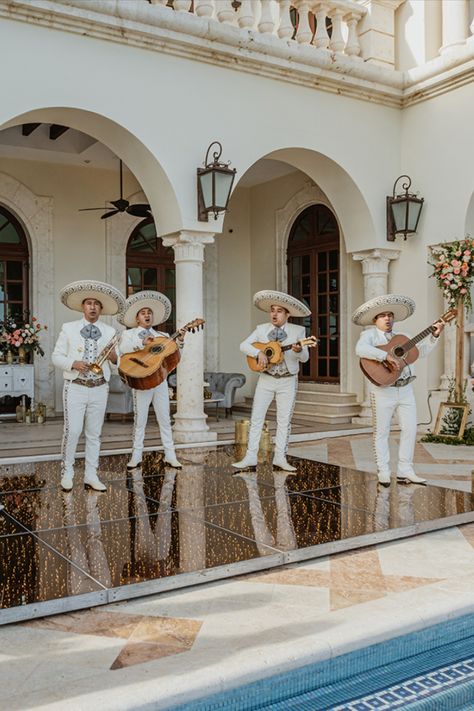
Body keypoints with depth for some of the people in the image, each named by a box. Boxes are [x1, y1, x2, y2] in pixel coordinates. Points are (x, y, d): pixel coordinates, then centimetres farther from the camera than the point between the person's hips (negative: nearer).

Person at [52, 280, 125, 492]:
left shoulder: (109, 331, 10)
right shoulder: (69, 328, 4)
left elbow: (120, 359, 10)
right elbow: (57, 356, 2)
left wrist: (114, 356, -13)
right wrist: (73, 364, -16)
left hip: (99, 388, 3)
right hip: (76, 387, -2)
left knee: (94, 433, 6)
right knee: (72, 431, -8)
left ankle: (91, 475, 14)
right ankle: (67, 473, 8)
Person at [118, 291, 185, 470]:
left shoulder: (162, 336, 13)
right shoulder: (129, 334, 5)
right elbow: (122, 349, -14)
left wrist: (179, 340, -17)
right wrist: (142, 343, -25)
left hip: (160, 381, 3)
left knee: (164, 419, 5)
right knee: (140, 420, 4)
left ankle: (170, 456, 10)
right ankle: (136, 456, 12)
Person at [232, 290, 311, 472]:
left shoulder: (298, 331, -3)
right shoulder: (262, 329, 2)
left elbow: (305, 358, -7)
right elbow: (243, 345, -4)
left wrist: (298, 351, -30)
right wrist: (259, 353, -21)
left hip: (288, 381, -1)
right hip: (266, 379, 1)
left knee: (284, 420, 3)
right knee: (256, 417, 0)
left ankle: (280, 457, 12)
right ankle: (250, 457, 5)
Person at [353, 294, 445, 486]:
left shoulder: (401, 336, 20)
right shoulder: (369, 334, -1)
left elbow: (421, 351, 22)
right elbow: (361, 349, -23)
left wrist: (434, 335, 11)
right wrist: (386, 356, -29)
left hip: (406, 389, 6)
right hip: (383, 391, -6)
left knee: (410, 429, 4)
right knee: (381, 432, 2)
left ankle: (405, 471, 14)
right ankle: (383, 472, 12)